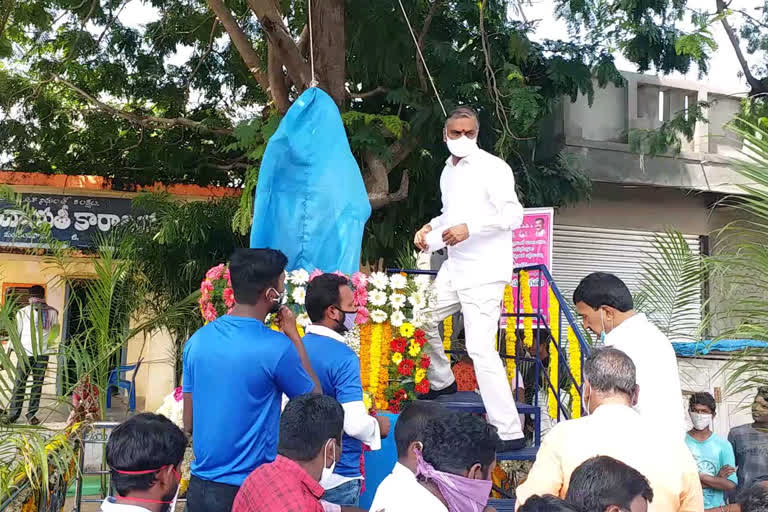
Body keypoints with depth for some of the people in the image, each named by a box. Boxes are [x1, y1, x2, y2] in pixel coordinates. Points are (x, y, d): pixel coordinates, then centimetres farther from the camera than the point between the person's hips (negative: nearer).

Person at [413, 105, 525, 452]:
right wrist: (431, 227, 12)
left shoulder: (492, 168, -11)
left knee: (480, 349, -15)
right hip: (454, 268, 9)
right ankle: (442, 382, 44)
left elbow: (514, 214, -20)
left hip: (484, 272, -9)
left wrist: (469, 228, -29)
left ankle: (510, 433, -12)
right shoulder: (448, 172, 15)